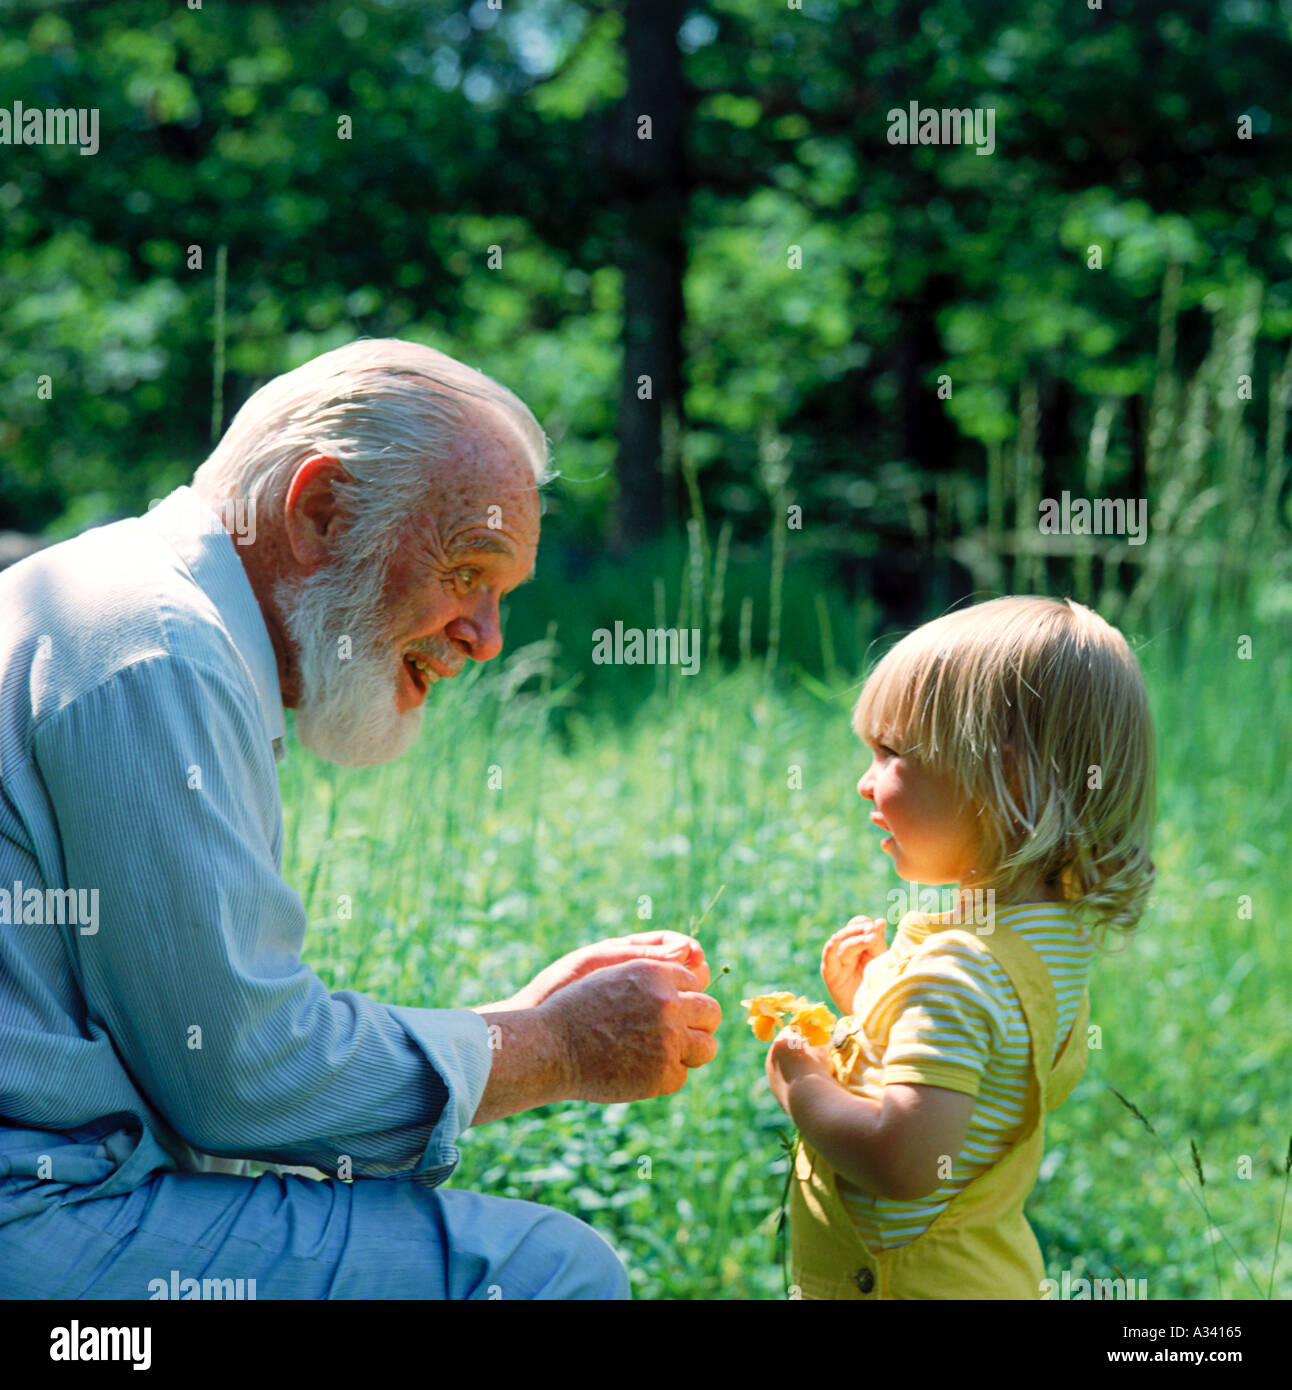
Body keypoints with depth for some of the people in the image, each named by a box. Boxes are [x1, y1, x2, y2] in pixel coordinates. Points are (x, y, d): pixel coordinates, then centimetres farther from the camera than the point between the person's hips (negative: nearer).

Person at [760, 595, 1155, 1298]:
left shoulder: (959, 971, -27)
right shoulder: (1060, 930, 2)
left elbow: (904, 1163, -34)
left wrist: (801, 1086, -18)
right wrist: (864, 1000, 4)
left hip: (905, 1282, -9)